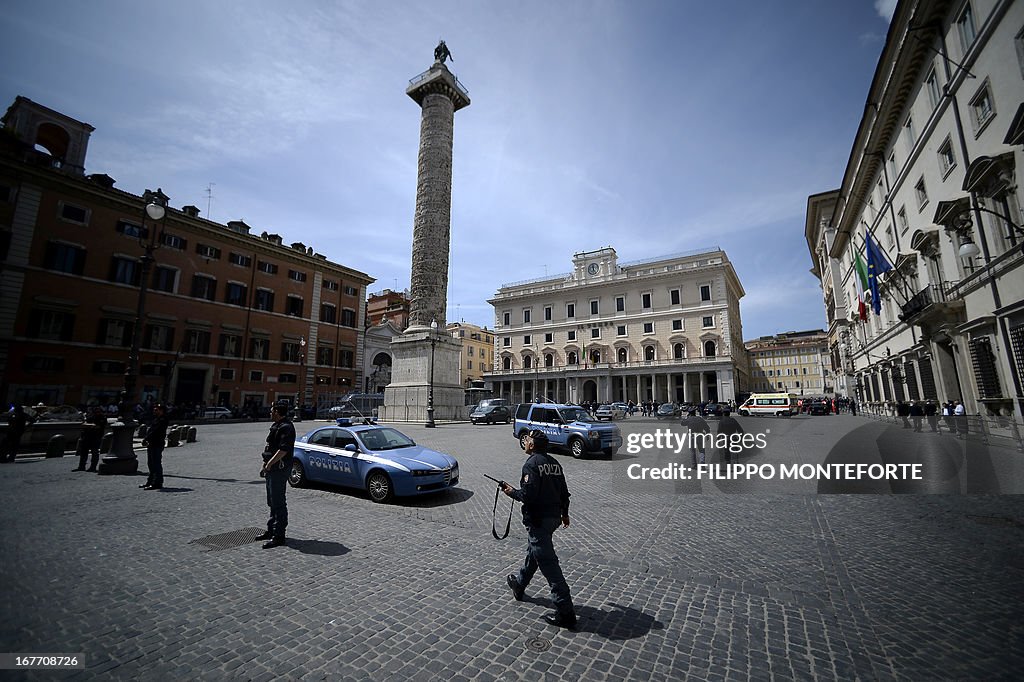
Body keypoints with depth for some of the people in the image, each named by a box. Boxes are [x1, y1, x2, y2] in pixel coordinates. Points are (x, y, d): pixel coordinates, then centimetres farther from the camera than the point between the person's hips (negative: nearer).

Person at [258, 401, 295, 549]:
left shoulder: (286, 427, -17)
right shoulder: (276, 426, 17)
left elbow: (284, 450, -25)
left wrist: (269, 463, -24)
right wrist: (266, 465, 21)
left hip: (279, 469, -11)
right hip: (272, 469, 11)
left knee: (278, 502, -5)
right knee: (272, 502, 19)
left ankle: (279, 536, 0)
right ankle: (271, 531, 31)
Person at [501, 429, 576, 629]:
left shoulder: (532, 464, -18)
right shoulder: (554, 463, 7)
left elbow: (528, 494, -24)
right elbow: (564, 492, 12)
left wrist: (511, 491, -6)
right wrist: (564, 513, 25)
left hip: (538, 519, -9)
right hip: (554, 517, 9)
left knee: (548, 562, -3)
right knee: (533, 551, 26)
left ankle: (565, 613, 1)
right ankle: (519, 585, 47)